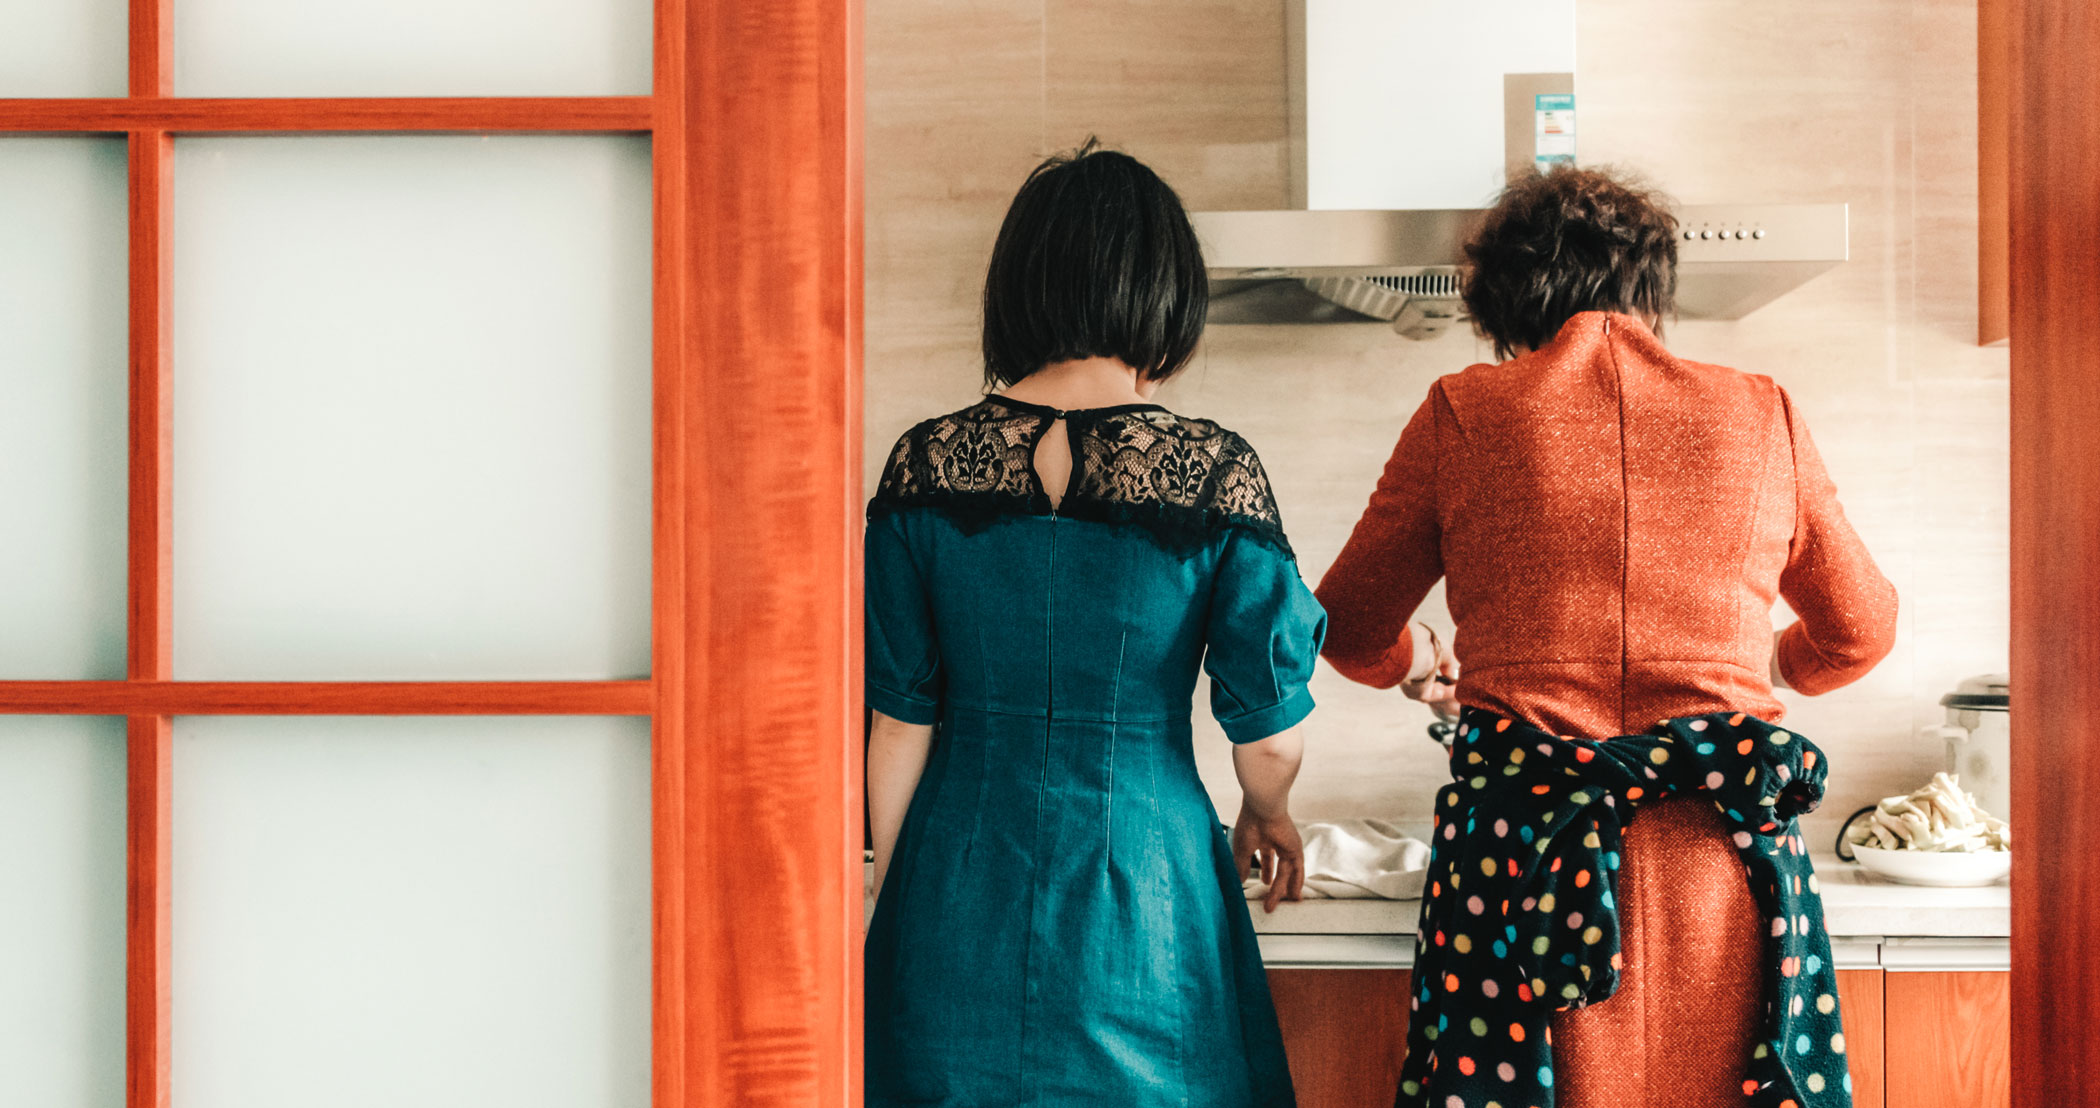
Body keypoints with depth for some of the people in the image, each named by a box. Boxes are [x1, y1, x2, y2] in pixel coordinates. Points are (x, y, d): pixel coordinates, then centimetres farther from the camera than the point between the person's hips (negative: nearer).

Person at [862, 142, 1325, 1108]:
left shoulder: (927, 463, -5)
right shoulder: (1216, 470, -10)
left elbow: (900, 726, 0)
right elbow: (1268, 733, -4)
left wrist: (892, 902, 12)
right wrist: (1267, 812, 19)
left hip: (961, 894, 2)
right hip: (1146, 891, -2)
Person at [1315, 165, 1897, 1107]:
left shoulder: (1463, 413, 5)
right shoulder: (1762, 416, 10)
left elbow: (1352, 628, 16)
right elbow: (1860, 630, 25)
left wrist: (1423, 667, 39)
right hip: (1716, 858, 2)